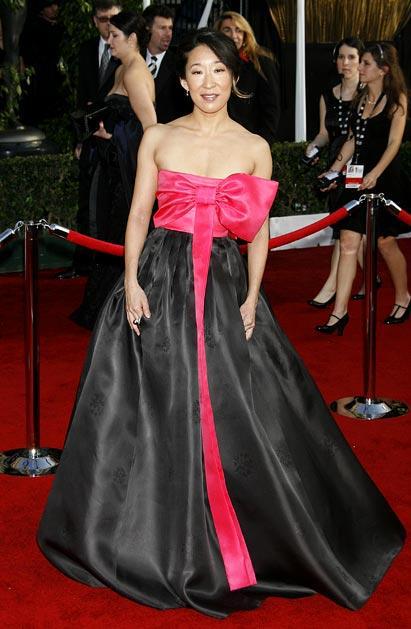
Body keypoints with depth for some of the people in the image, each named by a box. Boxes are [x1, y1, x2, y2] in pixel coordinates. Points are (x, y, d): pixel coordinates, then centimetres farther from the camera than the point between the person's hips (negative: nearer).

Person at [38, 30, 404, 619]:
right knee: (158, 410, 5)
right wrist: (131, 282, -6)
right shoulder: (158, 138, 5)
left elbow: (258, 233, 5)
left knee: (230, 412, 1)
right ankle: (160, 539, 23)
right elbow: (138, 214, 4)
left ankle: (238, 550, 20)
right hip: (159, 281, 1)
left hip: (224, 283, 0)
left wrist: (251, 298, -4)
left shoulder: (255, 148, 4)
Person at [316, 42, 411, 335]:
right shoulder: (363, 99, 11)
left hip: (385, 178, -5)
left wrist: (375, 173, -24)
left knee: (386, 242, 6)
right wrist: (334, 170, 7)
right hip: (359, 177, 6)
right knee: (348, 242, -2)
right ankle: (340, 311, -3)